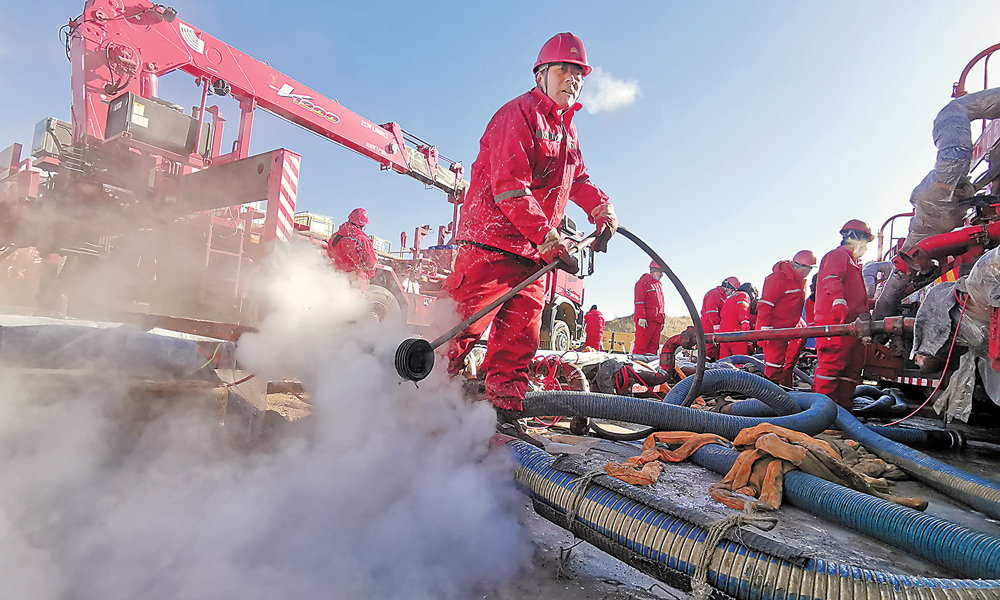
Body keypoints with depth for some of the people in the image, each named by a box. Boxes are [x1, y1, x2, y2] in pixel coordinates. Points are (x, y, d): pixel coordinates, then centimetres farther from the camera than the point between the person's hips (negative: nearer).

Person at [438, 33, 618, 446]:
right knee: (464, 324, -10)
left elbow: (576, 179, 32)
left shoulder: (567, 130, 24)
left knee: (521, 335, 5)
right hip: (492, 242, -8)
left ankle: (503, 415, 11)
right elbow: (510, 186, -17)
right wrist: (549, 238, -20)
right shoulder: (518, 114, -6)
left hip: (534, 253, 9)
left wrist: (601, 208, 12)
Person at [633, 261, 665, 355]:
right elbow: (639, 302, -9)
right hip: (646, 321, -8)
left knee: (653, 346, 5)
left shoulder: (659, 285, 24)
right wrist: (641, 317, -18)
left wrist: (663, 320, 20)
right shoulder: (643, 282, -1)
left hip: (657, 321, 8)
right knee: (641, 344, -12)